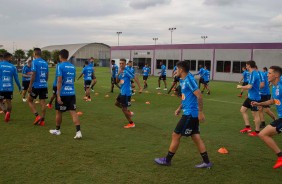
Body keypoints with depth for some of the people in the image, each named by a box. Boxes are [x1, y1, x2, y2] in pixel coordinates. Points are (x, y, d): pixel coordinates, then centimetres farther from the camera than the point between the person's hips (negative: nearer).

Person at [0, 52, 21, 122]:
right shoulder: (12, 67, 2)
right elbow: (16, 79, 5)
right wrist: (20, 88, 15)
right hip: (10, 88, 1)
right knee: (9, 102, 13)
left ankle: (6, 111, -15)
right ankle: (8, 113, 2)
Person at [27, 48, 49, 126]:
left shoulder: (35, 62, -9)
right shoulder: (45, 63, 11)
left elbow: (33, 75, -15)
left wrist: (30, 86, -13)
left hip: (36, 85, -5)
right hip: (44, 85, 6)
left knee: (30, 100, 11)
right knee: (43, 102, 6)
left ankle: (37, 116, -1)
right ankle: (42, 120, 8)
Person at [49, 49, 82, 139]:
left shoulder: (60, 66, -9)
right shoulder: (72, 66, 9)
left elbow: (59, 81, -17)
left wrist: (58, 95, -18)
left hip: (63, 93, -5)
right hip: (72, 93, 5)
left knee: (59, 112, 13)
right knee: (73, 112, 1)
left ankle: (57, 130, 29)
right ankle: (78, 131, -10)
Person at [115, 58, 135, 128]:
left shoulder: (126, 71, -15)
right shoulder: (120, 72, 10)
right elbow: (117, 81, 8)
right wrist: (118, 74, -9)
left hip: (126, 92, -9)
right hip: (122, 92, 9)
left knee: (124, 108, -3)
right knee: (117, 103, 24)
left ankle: (131, 123, 10)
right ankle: (129, 112, 33)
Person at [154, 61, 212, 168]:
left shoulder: (189, 79, -16)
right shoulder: (183, 80, 13)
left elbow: (199, 96, -20)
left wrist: (200, 112, -20)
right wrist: (179, 108, 20)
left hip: (190, 114, -10)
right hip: (191, 113, 10)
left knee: (176, 135, 0)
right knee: (196, 137, 12)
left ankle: (167, 160, 14)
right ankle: (206, 162, 17)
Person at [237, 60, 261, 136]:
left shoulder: (253, 74, -20)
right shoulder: (253, 73, 10)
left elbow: (249, 86, -25)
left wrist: (240, 87, -10)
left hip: (254, 97, -10)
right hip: (250, 96, 10)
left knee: (255, 114, 0)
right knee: (242, 110, 13)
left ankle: (257, 131, 12)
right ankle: (248, 127, 21)